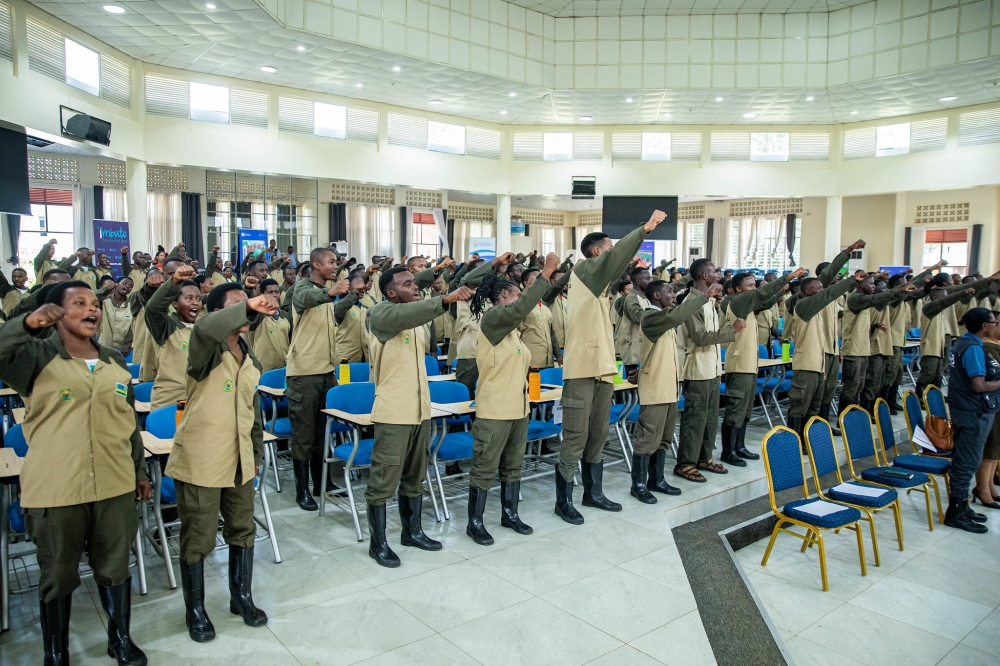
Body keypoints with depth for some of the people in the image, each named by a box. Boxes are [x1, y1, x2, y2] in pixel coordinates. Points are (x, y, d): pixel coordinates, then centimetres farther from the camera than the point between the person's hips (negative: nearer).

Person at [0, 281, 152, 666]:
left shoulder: (116, 363, 9)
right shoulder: (37, 357, -4)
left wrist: (140, 470, 18)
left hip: (115, 486, 4)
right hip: (55, 490, -3)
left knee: (115, 567, 16)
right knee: (58, 575, 13)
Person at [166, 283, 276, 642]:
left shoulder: (249, 357, 9)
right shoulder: (206, 348, -10)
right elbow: (205, 328, -37)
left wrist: (257, 452, 19)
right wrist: (248, 307, -45)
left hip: (239, 459, 6)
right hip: (200, 459, -6)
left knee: (243, 530, 15)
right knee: (198, 538, 6)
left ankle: (241, 597, 33)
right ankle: (195, 609, 24)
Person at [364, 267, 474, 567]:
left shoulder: (417, 318, 13)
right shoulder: (380, 313, -12)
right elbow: (405, 315, -34)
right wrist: (446, 299, -42)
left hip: (420, 409, 8)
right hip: (393, 412, -8)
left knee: (414, 476, 17)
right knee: (384, 480, 0)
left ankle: (412, 531, 31)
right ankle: (378, 542, 12)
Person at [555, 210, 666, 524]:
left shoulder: (601, 286, 20)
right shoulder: (582, 270, -4)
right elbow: (615, 257, -21)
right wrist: (645, 229, -24)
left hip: (602, 368, 9)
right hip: (582, 368, -9)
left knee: (598, 433, 14)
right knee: (576, 436, -5)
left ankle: (593, 493, 26)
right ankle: (564, 500, 5)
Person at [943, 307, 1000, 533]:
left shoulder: (960, 343, 10)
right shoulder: (974, 348, -19)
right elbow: (979, 386, -24)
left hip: (963, 409, 10)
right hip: (974, 413, -10)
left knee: (963, 461, 16)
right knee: (967, 463, -3)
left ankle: (960, 506, 25)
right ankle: (956, 513, 4)